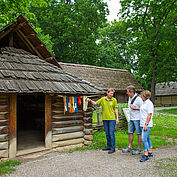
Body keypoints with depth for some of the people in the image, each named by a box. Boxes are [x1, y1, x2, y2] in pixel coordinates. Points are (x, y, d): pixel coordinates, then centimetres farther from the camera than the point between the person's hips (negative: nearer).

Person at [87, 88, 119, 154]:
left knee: (111, 133, -6)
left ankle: (113, 148, 0)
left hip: (112, 119, -3)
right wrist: (90, 101, -6)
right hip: (105, 119, 4)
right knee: (107, 134, 13)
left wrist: (117, 118, -1)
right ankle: (109, 146, 25)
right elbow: (95, 103, 12)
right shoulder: (103, 99, 4)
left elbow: (116, 109, 3)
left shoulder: (114, 100, -1)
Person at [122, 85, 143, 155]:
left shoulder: (138, 99, -17)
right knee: (130, 132, 11)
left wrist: (135, 108, -18)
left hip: (137, 119, -8)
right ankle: (130, 147, 22)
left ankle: (139, 149, 9)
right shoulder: (130, 98, 10)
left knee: (139, 134, 1)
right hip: (131, 118, 8)